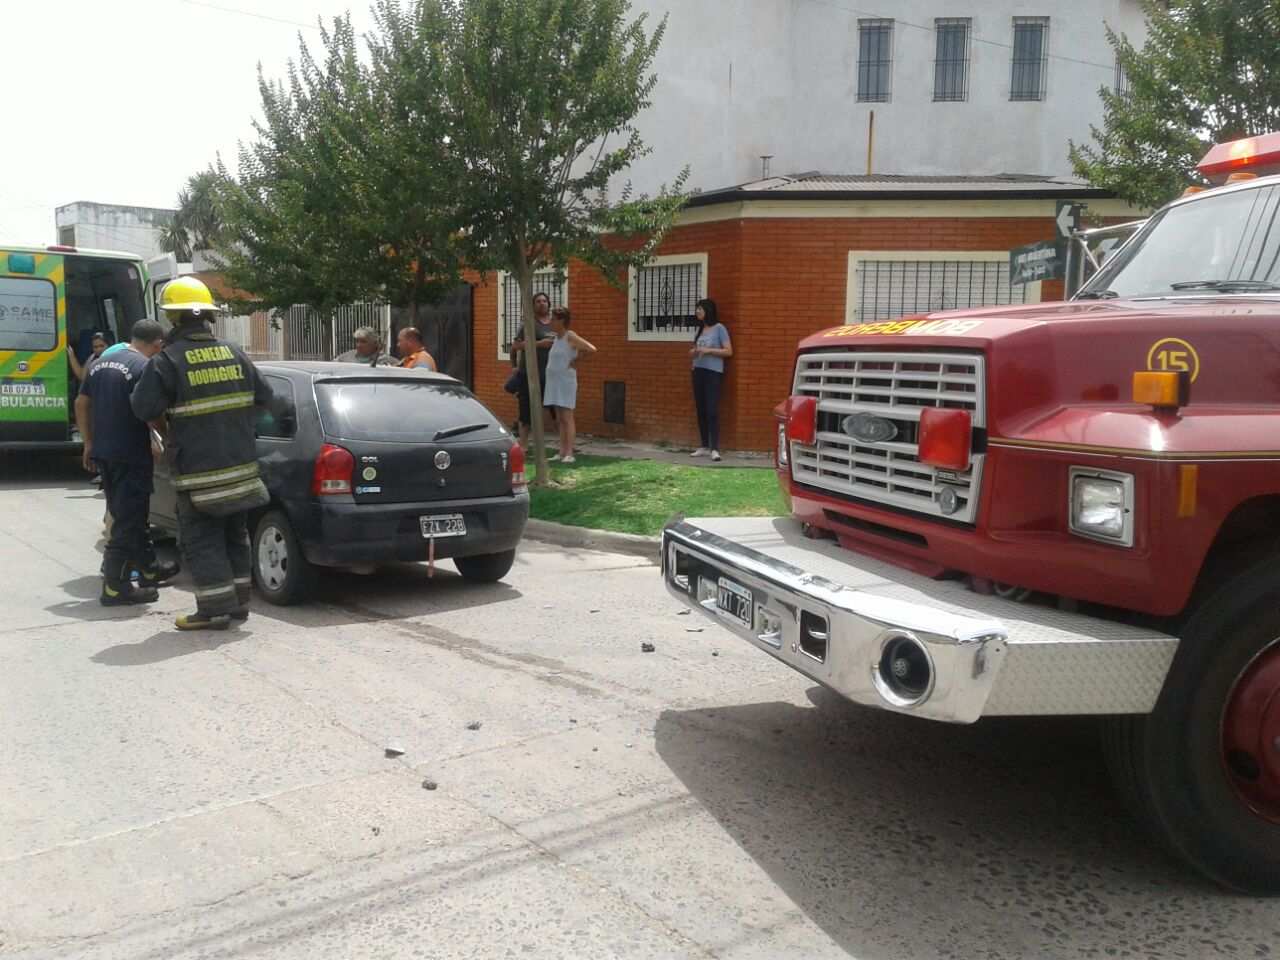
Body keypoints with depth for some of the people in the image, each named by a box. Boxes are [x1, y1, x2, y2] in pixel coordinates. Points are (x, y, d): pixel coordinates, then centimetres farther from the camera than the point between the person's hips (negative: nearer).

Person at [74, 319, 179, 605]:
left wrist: (89, 444, 21)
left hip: (102, 452, 9)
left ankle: (148, 570, 32)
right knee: (128, 522, -2)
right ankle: (115, 587, 0)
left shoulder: (99, 364, 13)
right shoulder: (145, 367, -13)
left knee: (129, 517, 19)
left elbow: (81, 404, 17)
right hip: (131, 456, -8)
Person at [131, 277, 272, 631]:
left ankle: (216, 608, 2)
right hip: (241, 463, 6)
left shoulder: (167, 362, -12)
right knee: (235, 535, 16)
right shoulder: (234, 353, 5)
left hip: (198, 470, -6)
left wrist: (167, 432, 10)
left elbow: (146, 409, -9)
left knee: (201, 540, 3)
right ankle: (238, 601, 23)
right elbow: (263, 396, 12)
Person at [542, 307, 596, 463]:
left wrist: (576, 360, -8)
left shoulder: (570, 336, -10)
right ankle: (562, 453, 10)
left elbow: (592, 349, -17)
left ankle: (569, 453, -6)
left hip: (566, 383, -8)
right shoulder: (556, 337, 12)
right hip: (554, 383, 8)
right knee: (560, 419, 8)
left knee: (567, 418, -7)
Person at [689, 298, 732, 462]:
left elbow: (728, 351, -8)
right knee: (701, 411, 7)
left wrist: (708, 350, -16)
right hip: (698, 372, 7)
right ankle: (705, 446, 14)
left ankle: (714, 448, -11)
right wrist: (694, 353, 2)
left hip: (713, 373, -7)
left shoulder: (719, 328, -5)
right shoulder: (700, 329, 14)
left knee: (712, 411, -11)